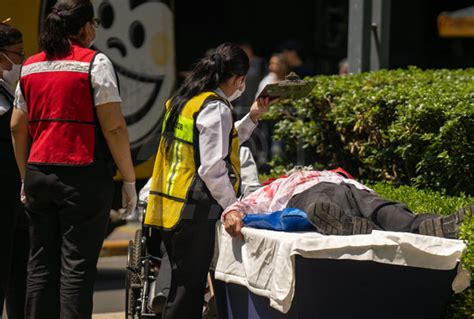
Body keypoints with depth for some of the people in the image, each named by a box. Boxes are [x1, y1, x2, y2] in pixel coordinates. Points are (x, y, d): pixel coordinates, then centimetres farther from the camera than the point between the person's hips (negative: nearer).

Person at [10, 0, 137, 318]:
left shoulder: (30, 66, 12)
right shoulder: (95, 63, -6)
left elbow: (17, 128, 15)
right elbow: (114, 127, -11)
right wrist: (129, 180, -5)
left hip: (39, 174, 5)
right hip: (84, 176, -5)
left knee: (41, 265, 11)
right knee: (77, 267, -4)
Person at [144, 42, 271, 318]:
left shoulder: (184, 100, 15)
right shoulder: (216, 108, -13)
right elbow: (212, 169, -18)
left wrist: (252, 118, 23)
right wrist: (234, 207, -9)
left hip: (169, 209, 9)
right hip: (194, 212, -9)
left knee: (185, 285, 16)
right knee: (188, 290, -6)